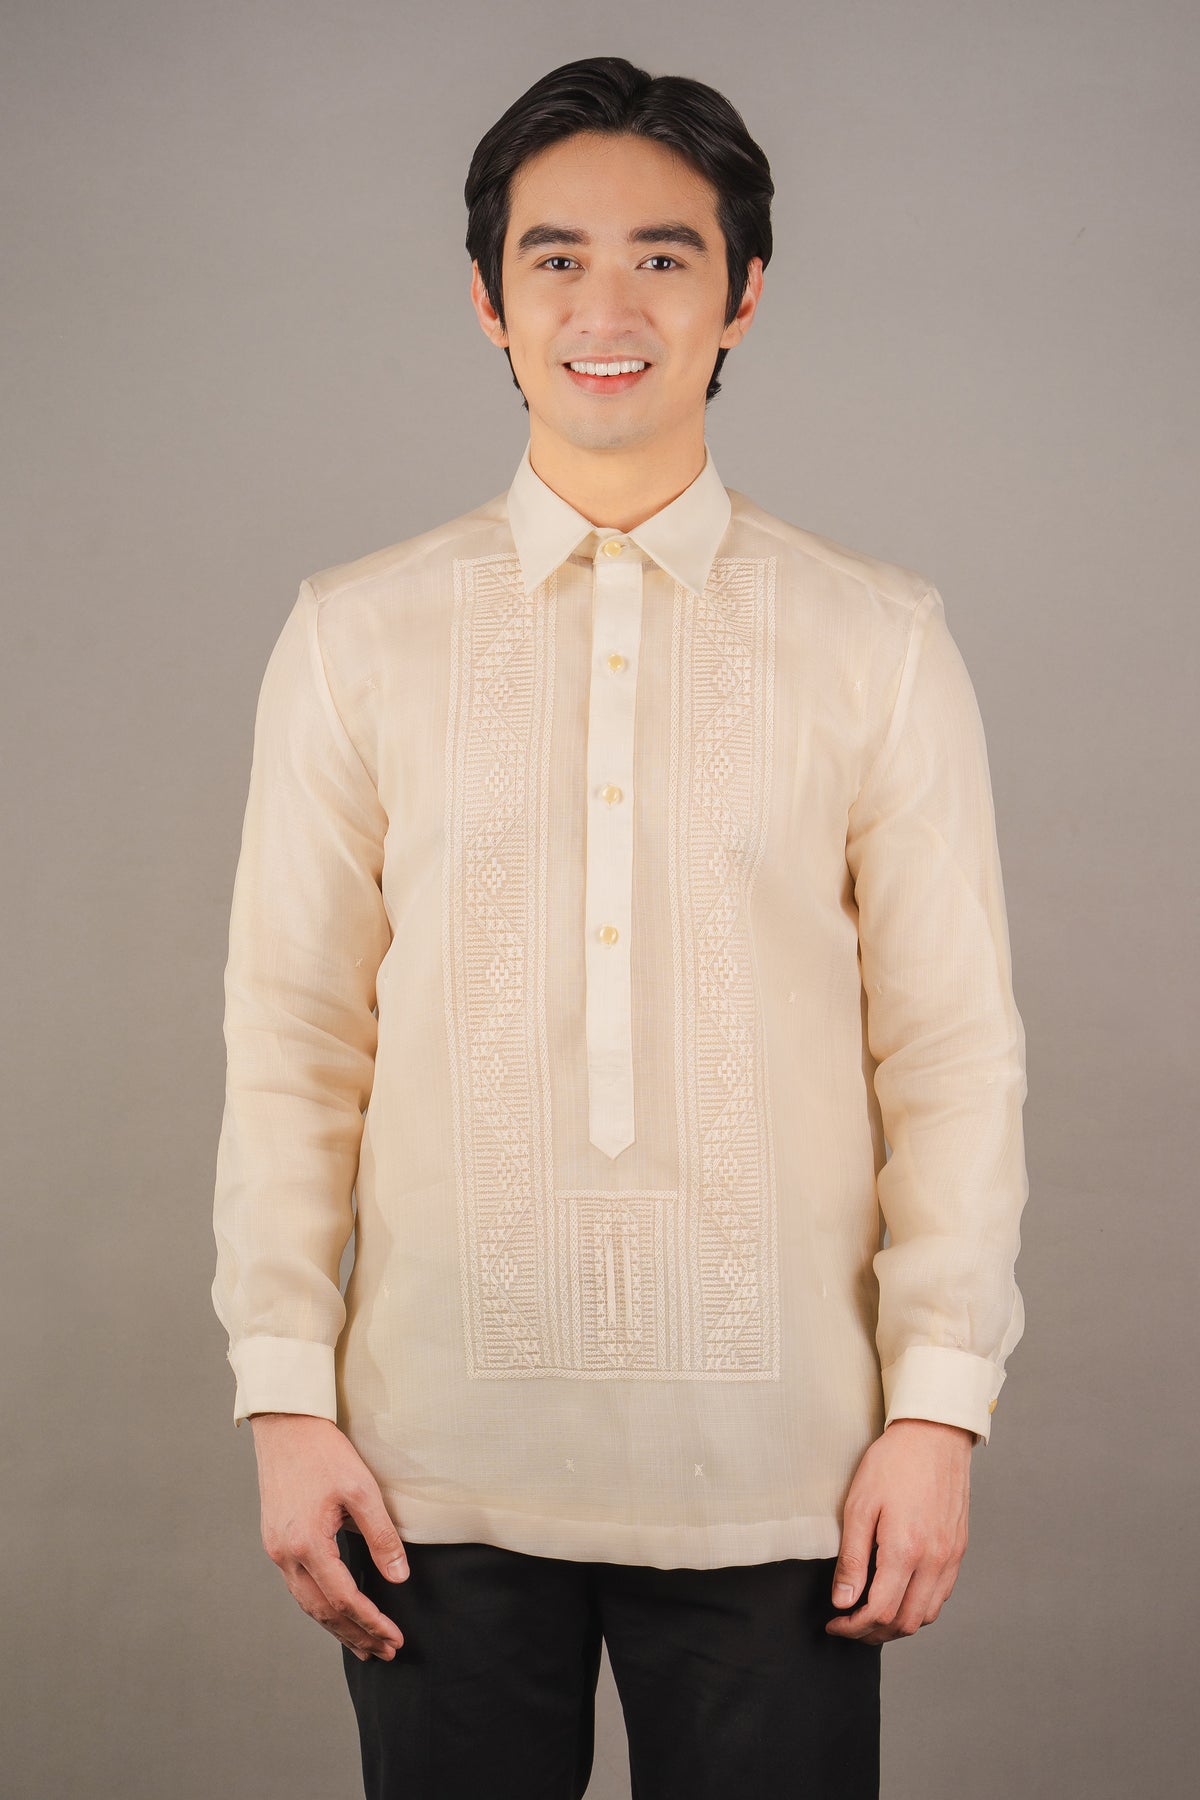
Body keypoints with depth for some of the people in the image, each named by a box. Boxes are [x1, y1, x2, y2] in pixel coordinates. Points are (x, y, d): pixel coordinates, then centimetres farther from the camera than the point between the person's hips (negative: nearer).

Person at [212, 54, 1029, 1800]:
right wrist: (286, 1399, 0)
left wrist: (941, 1407, -3)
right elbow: (289, 1042, 4)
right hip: (441, 1468, 1)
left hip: (776, 1471, 0)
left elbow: (956, 1049, 2)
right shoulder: (355, 637, 4)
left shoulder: (879, 641, 3)